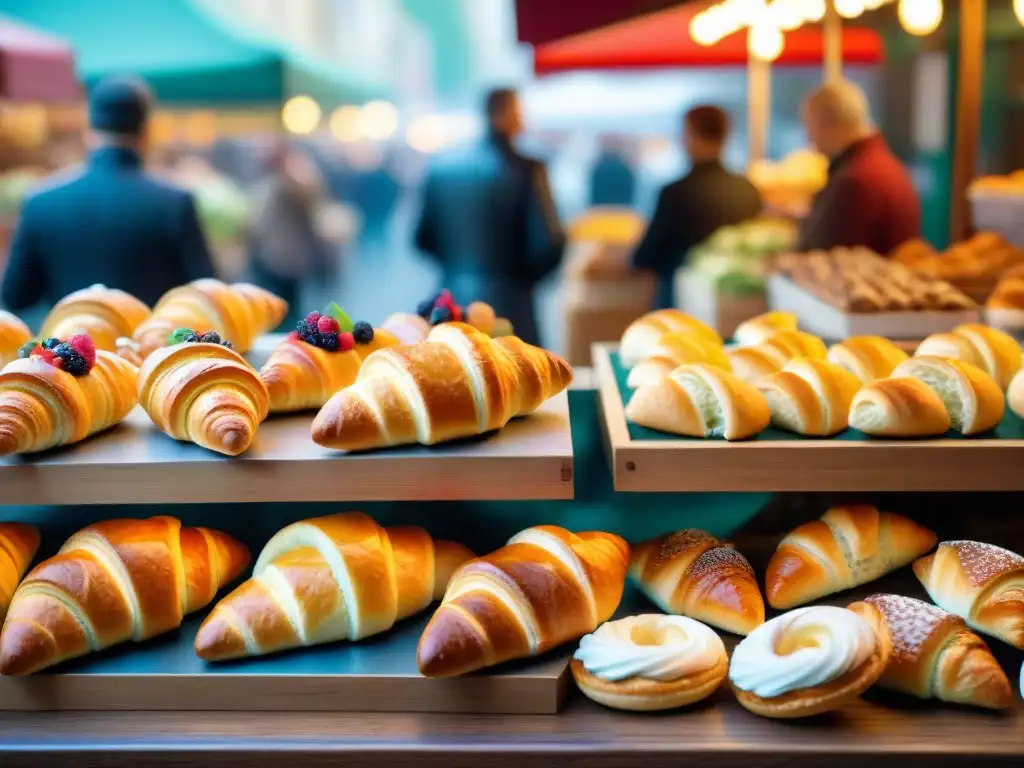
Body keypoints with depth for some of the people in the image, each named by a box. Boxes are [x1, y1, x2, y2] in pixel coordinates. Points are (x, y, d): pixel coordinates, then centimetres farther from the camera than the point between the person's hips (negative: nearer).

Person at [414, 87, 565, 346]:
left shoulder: (442, 167, 4)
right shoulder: (527, 169, -10)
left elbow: (423, 239, 7)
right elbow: (549, 243, -12)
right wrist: (523, 278, 7)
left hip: (452, 301, 5)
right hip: (508, 303, -5)